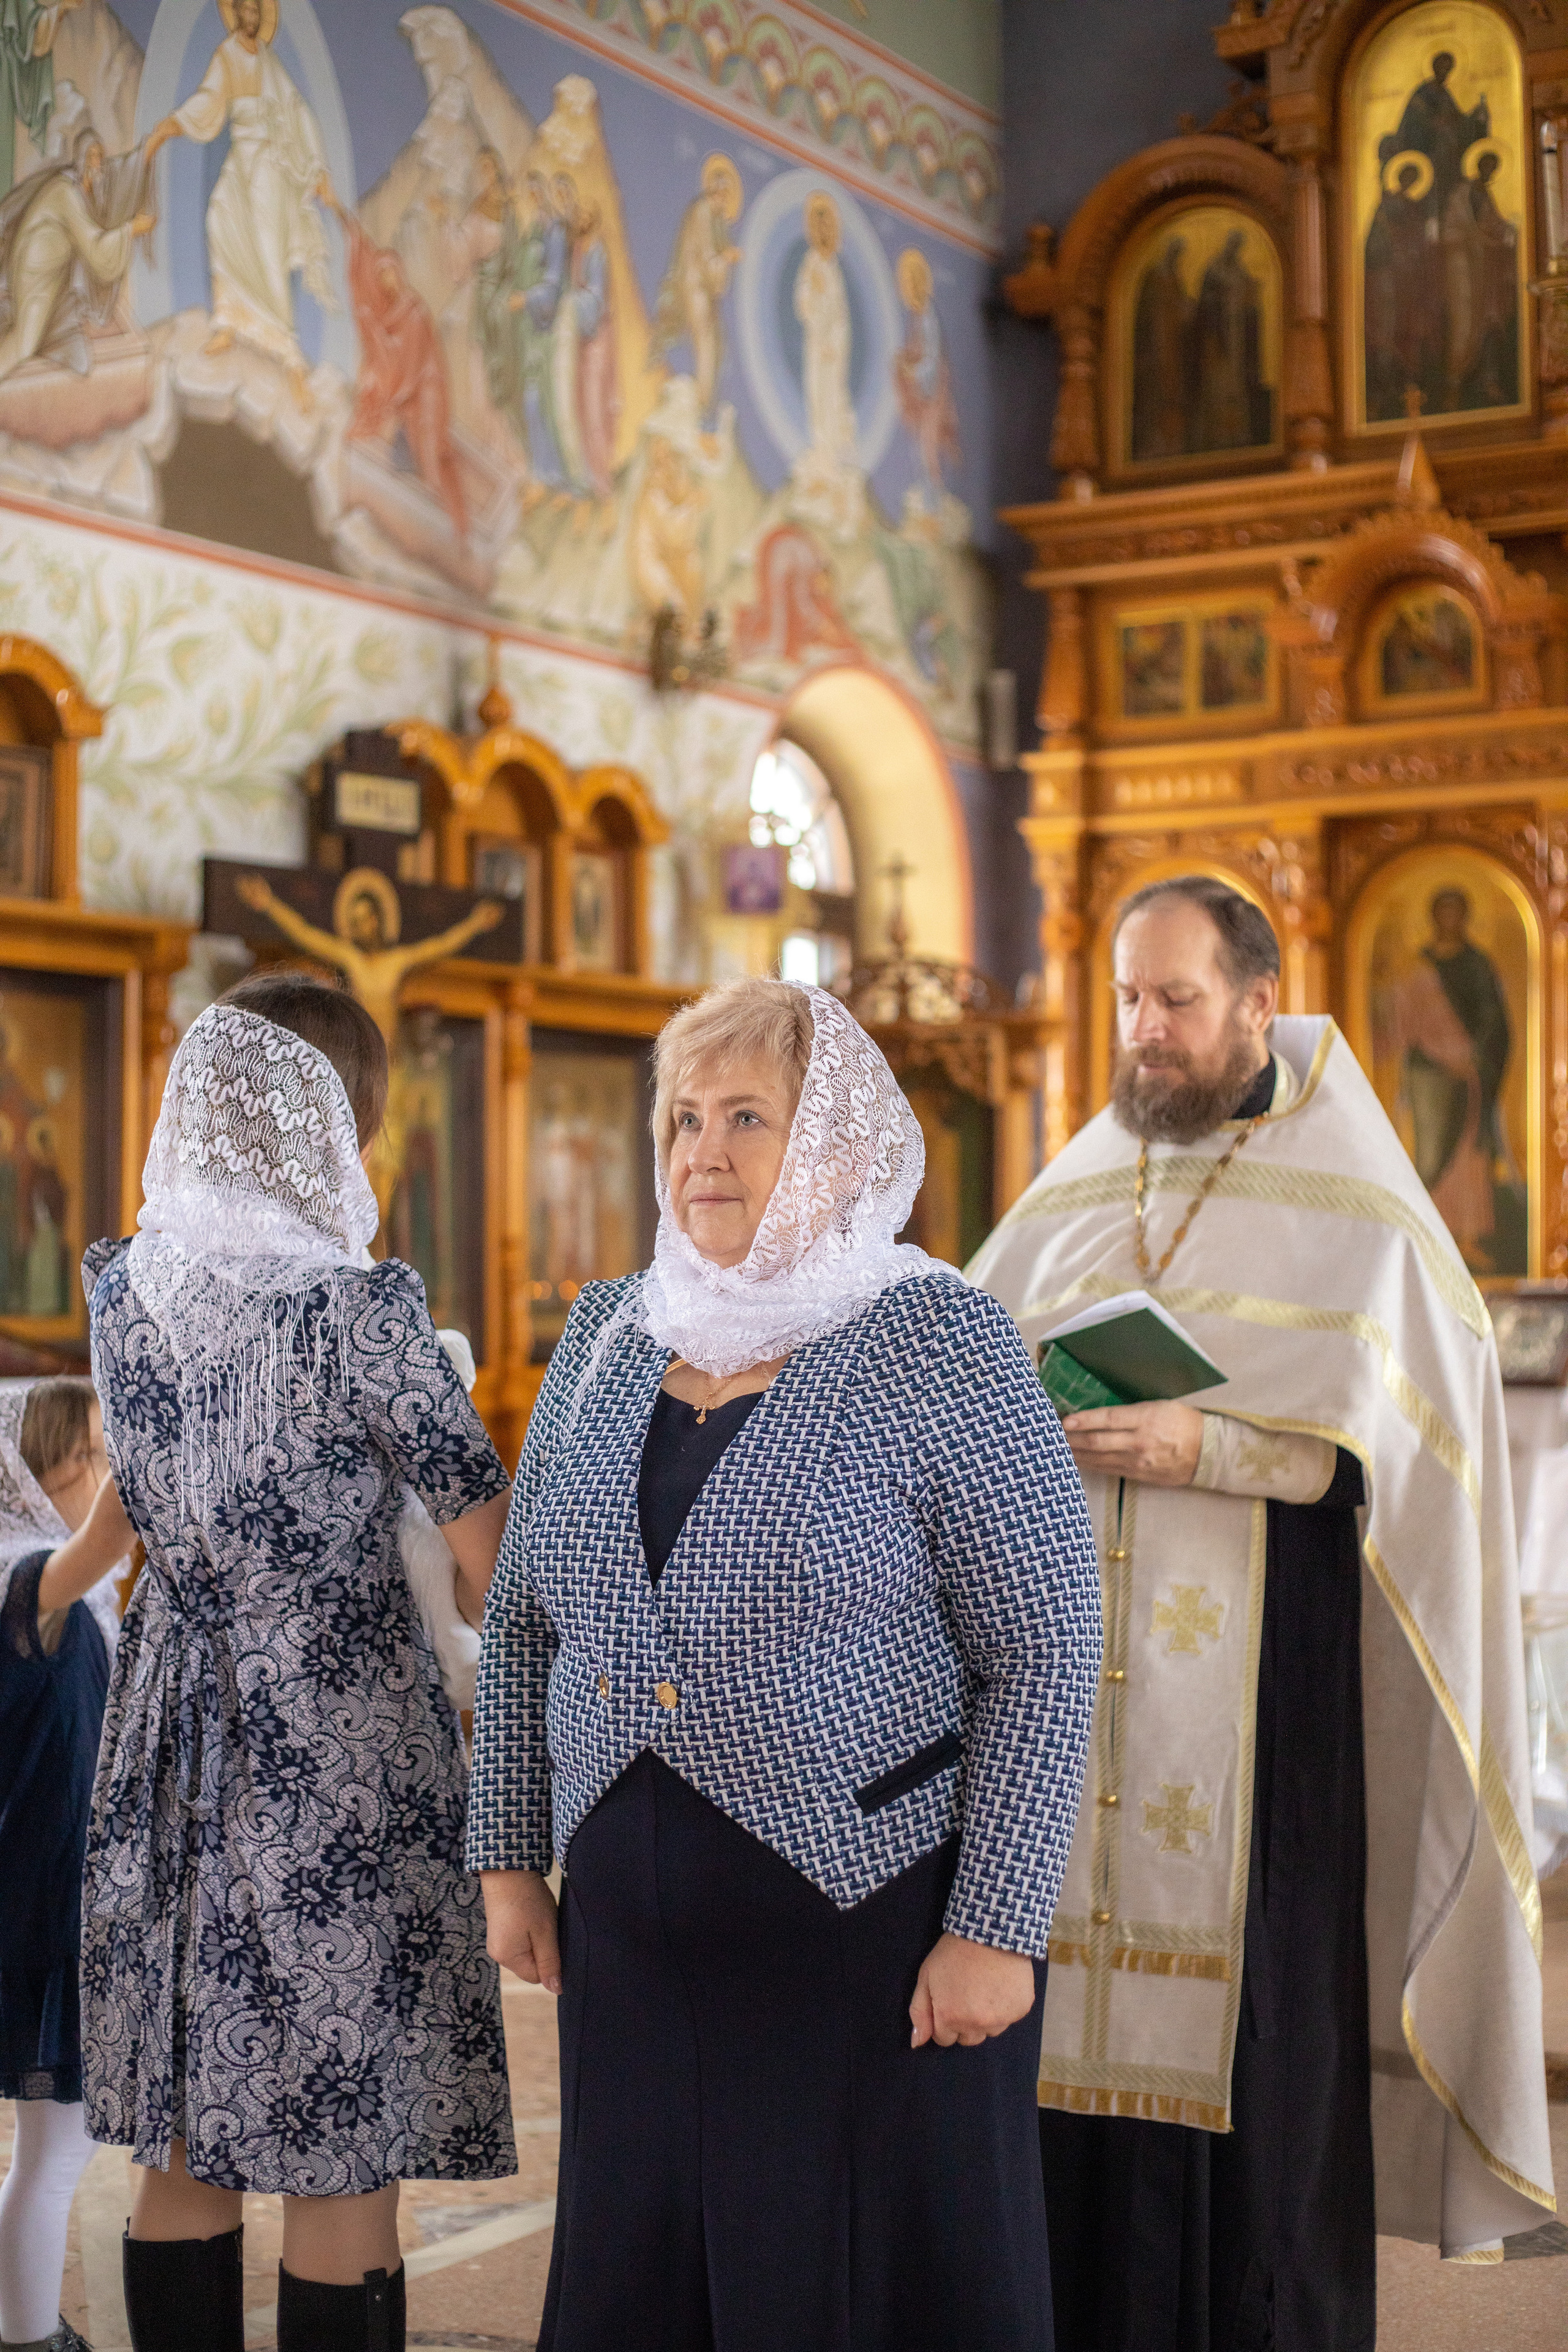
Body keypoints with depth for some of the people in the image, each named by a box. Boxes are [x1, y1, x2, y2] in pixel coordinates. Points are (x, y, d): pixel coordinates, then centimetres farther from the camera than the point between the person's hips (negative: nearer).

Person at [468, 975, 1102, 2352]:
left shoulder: (935, 1345, -9)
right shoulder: (609, 1335, 8)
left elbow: (1048, 1650, -11)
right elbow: (525, 1619, 15)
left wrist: (997, 1927, -14)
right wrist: (510, 1858, 12)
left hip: (872, 1928, -5)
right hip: (636, 1934, 5)